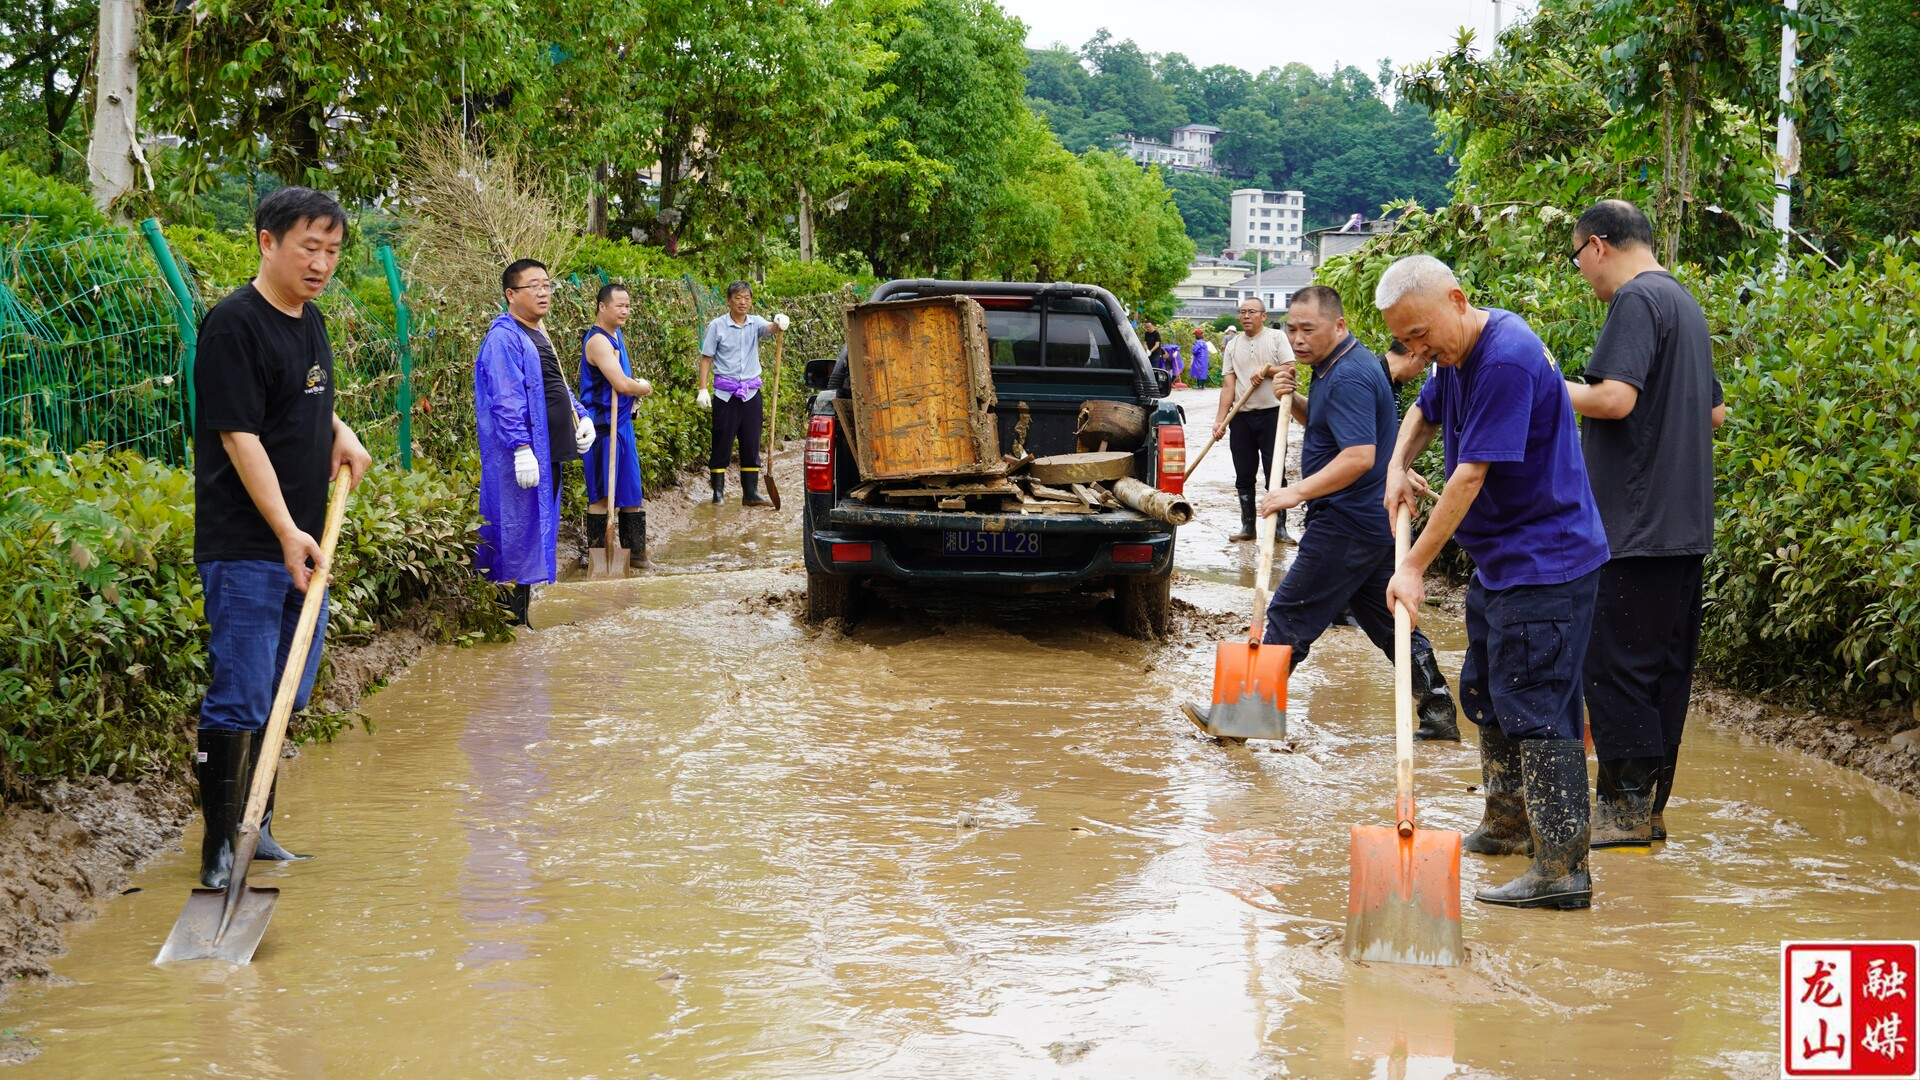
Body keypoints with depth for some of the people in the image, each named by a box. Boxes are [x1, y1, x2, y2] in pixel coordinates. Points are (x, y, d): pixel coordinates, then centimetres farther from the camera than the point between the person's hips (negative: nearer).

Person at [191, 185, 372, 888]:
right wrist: (285, 531, -25)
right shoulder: (234, 324, -14)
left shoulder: (312, 321, 12)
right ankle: (220, 851, 0)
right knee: (238, 701, -7)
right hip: (244, 548, -9)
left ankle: (254, 827, 27)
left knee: (284, 695, 15)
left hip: (303, 543, 9)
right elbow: (239, 436, -20)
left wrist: (340, 432, 10)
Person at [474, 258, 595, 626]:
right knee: (517, 531, -7)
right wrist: (521, 448, -26)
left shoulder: (538, 335, 19)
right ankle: (512, 619, -3)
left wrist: (581, 416, 14)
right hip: (521, 457, -10)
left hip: (548, 453, 10)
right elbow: (506, 400, -20)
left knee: (539, 531, 12)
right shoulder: (504, 337, -12)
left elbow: (557, 387, 29)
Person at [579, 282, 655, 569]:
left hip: (622, 422, 10)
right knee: (602, 494, -3)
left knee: (631, 490, 13)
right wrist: (645, 388, -6)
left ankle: (635, 552, 21)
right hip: (604, 426, -10)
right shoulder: (598, 340, -18)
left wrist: (636, 389, 6)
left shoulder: (616, 336, 14)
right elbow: (621, 384, -26)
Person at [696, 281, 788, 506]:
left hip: (751, 392, 3)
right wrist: (703, 389, -7)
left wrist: (779, 324, -42)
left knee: (751, 445, 6)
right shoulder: (717, 326, -3)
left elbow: (770, 328, -18)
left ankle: (751, 494, 11)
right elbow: (706, 358, -1)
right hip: (725, 392, -3)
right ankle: (718, 492, 8)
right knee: (722, 444, 0)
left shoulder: (755, 323, 4)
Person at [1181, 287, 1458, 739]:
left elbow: (1359, 456, -29)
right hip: (1375, 520, 11)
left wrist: (1297, 492, -29)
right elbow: (1323, 422, 27)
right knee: (1389, 620, 16)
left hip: (1347, 526, -11)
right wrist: (1292, 399, 7)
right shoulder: (1344, 366, 13)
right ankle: (1439, 712, 20)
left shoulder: (1349, 377, -20)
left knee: (1289, 618, -4)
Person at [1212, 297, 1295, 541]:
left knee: (1275, 473, -4)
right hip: (1241, 417, 4)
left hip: (1271, 414, -4)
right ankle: (1247, 526, 16)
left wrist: (1267, 369, -15)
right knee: (1244, 476, 7)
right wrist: (1220, 420, -2)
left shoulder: (1277, 338, 2)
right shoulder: (1232, 345, 10)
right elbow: (1228, 385, 5)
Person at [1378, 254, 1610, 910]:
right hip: (1498, 561, 10)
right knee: (1485, 693, 20)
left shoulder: (1507, 358, -24)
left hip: (1545, 566, -10)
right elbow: (1425, 412, 28)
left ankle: (1562, 869, -9)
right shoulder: (1459, 353, 7)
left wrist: (1414, 567, -21)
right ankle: (1508, 824, 35)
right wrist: (1398, 467, 7)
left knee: (1534, 707, -11)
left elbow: (1472, 474, -25)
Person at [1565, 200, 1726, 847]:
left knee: (1616, 662, -5)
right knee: (1666, 665, 11)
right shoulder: (1684, 303, 19)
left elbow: (1613, 398, -23)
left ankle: (1625, 807, -3)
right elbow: (1714, 413, 25)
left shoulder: (1637, 300, -11)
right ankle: (1650, 806, 17)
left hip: (1636, 521, -10)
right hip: (1683, 523, 10)